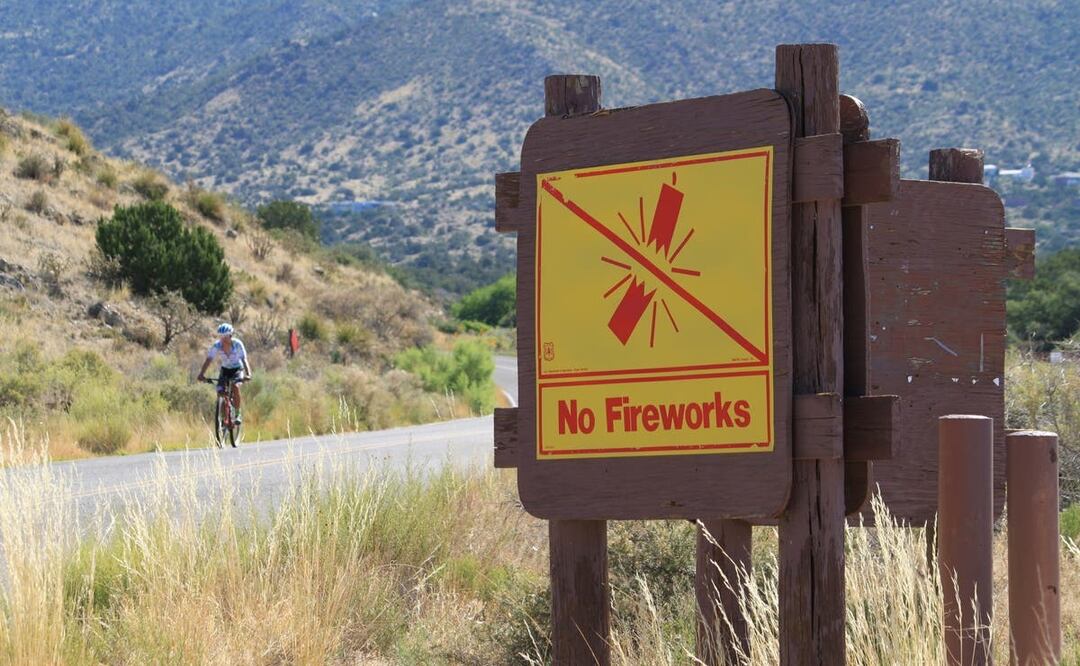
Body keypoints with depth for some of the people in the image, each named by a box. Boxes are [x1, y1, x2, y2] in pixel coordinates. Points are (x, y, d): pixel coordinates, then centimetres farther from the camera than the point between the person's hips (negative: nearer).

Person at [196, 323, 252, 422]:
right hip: (225, 369, 2)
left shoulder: (237, 344, -26)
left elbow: (244, 360, -34)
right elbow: (208, 360, -29)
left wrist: (248, 374, -50)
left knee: (235, 386, -30)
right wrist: (202, 374, -45)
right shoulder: (216, 346, -21)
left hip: (237, 369, -2)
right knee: (220, 391, -17)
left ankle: (238, 414, -15)